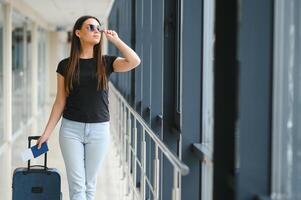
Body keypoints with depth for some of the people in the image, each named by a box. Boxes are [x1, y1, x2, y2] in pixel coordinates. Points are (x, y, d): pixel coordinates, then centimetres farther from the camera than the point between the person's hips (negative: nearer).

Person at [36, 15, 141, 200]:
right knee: (77, 183, -3)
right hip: (71, 128, -1)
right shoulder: (66, 65, 2)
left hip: (99, 129, 1)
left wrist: (115, 39, -8)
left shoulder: (106, 62, 3)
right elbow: (60, 102, 4)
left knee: (90, 183, 9)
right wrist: (47, 132, 1)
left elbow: (134, 62, -15)